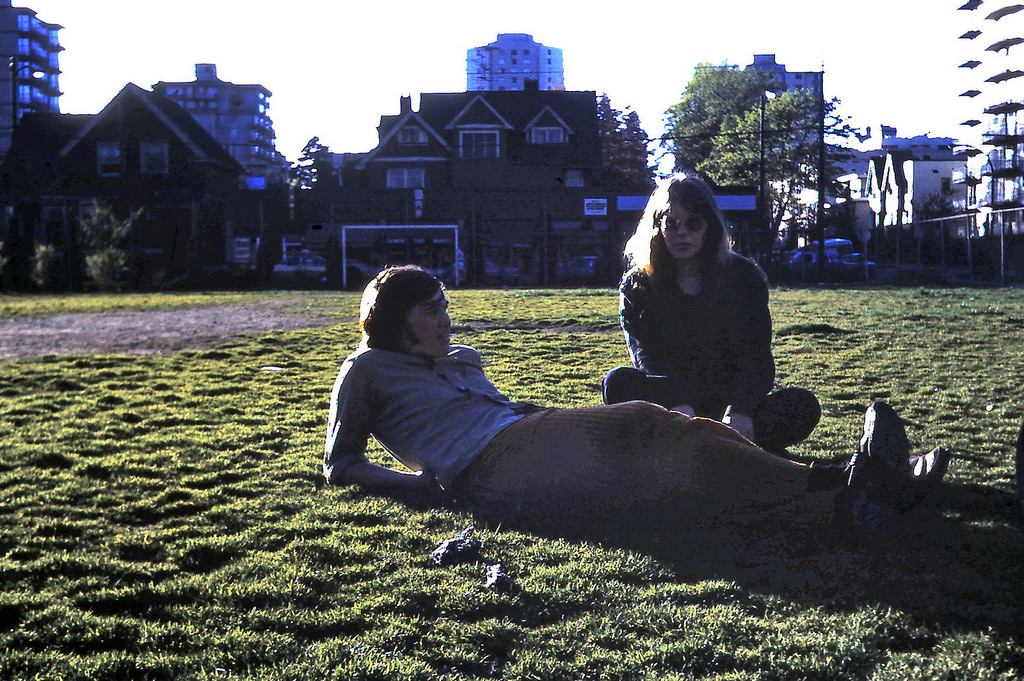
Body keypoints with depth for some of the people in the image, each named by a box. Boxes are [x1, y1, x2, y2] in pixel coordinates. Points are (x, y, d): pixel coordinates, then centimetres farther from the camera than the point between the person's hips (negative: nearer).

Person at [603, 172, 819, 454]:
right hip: (667, 403, -1)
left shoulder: (744, 276, 5)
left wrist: (740, 410, -29)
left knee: (804, 406, -26)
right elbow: (647, 357, -12)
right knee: (618, 382, -30)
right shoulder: (637, 286, 4)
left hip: (732, 403, 1)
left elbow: (759, 360, -7)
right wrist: (678, 405, -34)